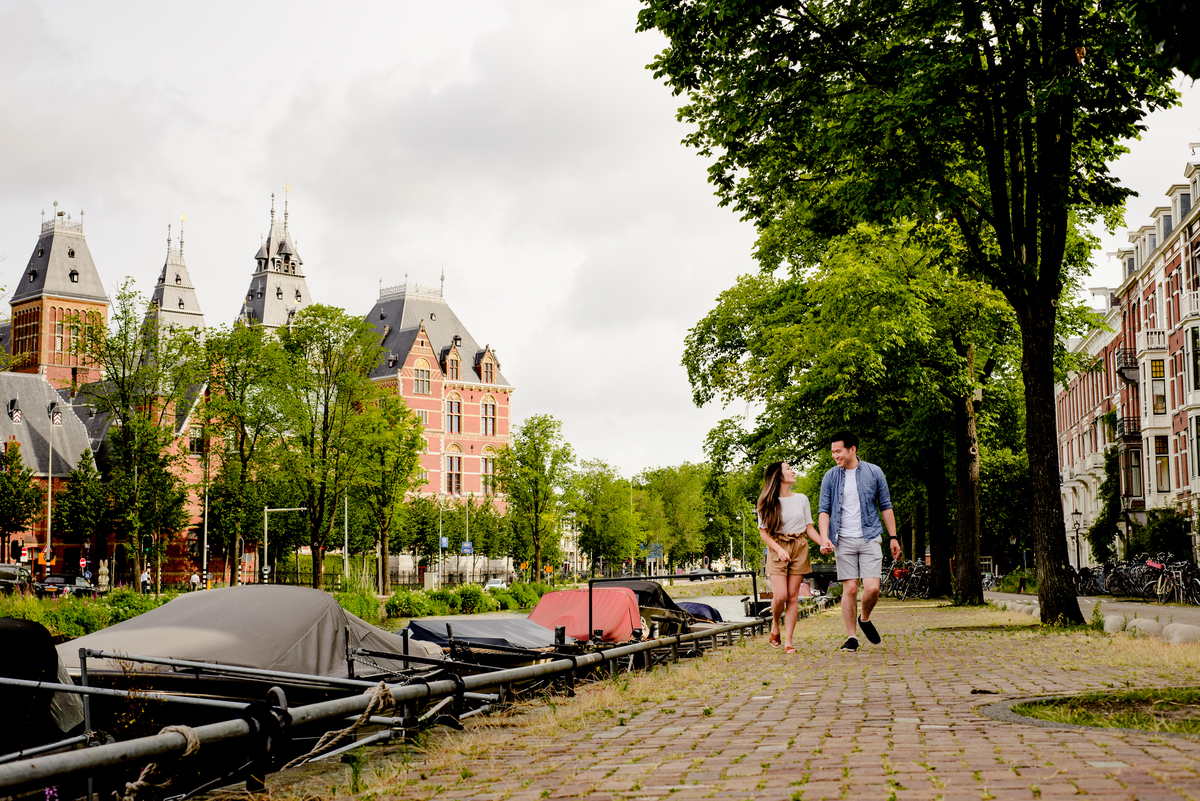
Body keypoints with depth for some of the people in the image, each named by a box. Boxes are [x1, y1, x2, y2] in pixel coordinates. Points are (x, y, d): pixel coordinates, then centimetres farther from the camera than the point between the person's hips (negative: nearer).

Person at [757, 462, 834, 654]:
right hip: (777, 549, -2)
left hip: (799, 548, 2)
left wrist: (823, 541, -7)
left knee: (793, 595, -1)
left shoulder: (801, 499, 10)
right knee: (780, 595, -13)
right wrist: (779, 549, -17)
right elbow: (764, 532, -2)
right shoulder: (768, 502, 0)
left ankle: (789, 641, 2)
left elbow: (809, 528, 11)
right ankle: (775, 625, 18)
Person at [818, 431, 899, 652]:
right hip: (844, 540, 0)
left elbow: (885, 506, 10)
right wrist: (824, 538, -11)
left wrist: (893, 537, 8)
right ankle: (851, 637, 7)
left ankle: (865, 619, 21)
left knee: (872, 588, -9)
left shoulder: (874, 472, 3)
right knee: (850, 588, -3)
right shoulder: (830, 477, 4)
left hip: (870, 537, 0)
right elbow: (824, 509, 3)